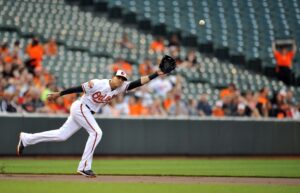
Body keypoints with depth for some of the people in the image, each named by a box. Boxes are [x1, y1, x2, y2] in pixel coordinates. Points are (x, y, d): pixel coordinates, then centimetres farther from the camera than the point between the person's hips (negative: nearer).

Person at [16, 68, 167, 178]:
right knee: (96, 132, -19)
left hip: (87, 113, 8)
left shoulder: (121, 88, -4)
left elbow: (138, 83, -12)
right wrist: (59, 94, -12)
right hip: (80, 107, -8)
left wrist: (156, 74, -19)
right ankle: (84, 167, -15)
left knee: (61, 135, 9)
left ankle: (26, 139, 19)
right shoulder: (97, 84, -21)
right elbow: (78, 88, -15)